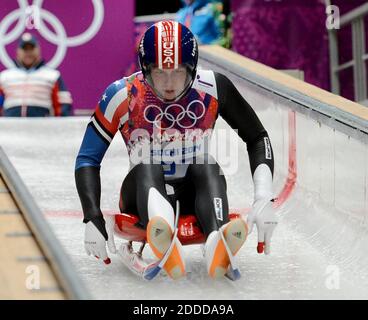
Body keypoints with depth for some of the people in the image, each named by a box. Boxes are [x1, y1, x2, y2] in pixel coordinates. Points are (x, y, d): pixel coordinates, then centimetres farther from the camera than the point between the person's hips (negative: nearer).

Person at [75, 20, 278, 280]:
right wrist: (93, 218, -21)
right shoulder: (122, 95, -12)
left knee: (207, 165, -30)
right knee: (147, 168, -34)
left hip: (194, 192, 1)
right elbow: (88, 159, -7)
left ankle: (217, 243, -59)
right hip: (144, 192, -1)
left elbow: (257, 139, -2)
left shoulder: (213, 88, -9)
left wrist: (264, 199, -16)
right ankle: (163, 244, -66)